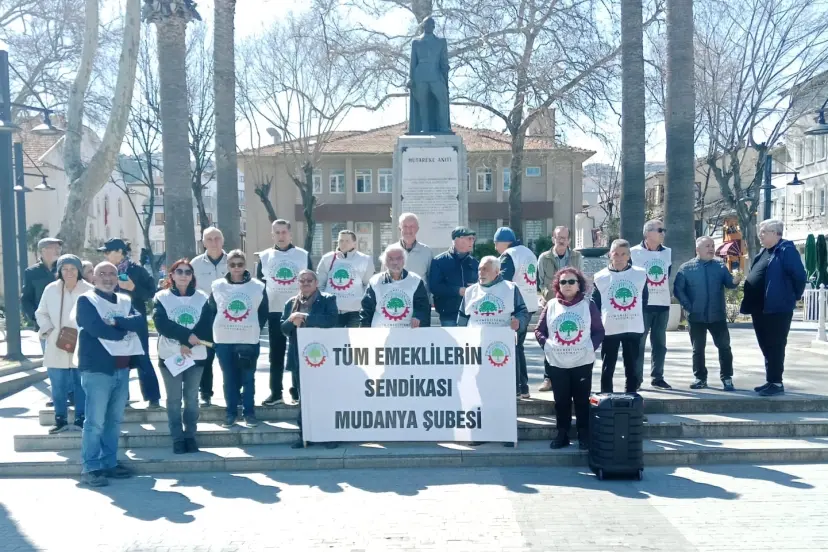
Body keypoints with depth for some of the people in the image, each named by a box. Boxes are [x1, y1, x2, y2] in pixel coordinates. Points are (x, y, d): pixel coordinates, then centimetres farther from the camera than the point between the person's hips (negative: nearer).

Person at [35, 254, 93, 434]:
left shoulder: (89, 290, -8)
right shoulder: (50, 289, 0)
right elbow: (41, 313, 10)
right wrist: (48, 330, -6)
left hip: (81, 348, -2)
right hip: (57, 347, 2)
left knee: (82, 385, 7)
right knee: (58, 386, 9)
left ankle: (80, 419, 19)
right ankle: (60, 419, 22)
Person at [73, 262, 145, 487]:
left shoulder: (125, 301, 15)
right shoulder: (86, 300, -1)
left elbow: (141, 322, -3)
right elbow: (97, 328, -17)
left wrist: (116, 321, -17)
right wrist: (126, 330, -7)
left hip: (122, 368, 6)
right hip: (97, 368, -6)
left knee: (115, 420, 11)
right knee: (95, 421, -6)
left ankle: (109, 463, 20)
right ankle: (90, 468, 0)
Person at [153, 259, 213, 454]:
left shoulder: (202, 298, 5)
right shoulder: (162, 297, 2)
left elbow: (206, 327, -4)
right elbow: (161, 324, -12)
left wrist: (188, 343, -17)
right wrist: (187, 335, -20)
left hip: (196, 355, 1)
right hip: (170, 355, -1)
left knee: (191, 397, 6)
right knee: (174, 398, 2)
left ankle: (190, 436, 15)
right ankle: (177, 438, 8)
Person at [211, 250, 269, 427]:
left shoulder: (258, 286, -2)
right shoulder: (217, 286, 1)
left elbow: (263, 312, 7)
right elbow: (211, 310, 11)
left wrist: (256, 329, 1)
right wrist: (218, 329, 8)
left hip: (249, 340, -1)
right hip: (224, 341, 1)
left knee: (248, 378, 6)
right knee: (229, 378, 7)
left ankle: (249, 412, 16)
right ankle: (231, 413, 16)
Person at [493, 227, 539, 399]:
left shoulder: (509, 255, -11)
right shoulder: (529, 252, 17)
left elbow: (503, 281, -20)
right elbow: (536, 279, 20)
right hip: (530, 305, 9)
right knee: (518, 345, 16)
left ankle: (516, 386, -2)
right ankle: (523, 386, 16)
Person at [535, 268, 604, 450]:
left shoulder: (588, 305, 1)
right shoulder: (551, 305, 3)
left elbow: (599, 331, 4)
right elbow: (539, 330, 8)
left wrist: (591, 347, -9)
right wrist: (546, 344, -7)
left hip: (582, 362, -1)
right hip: (556, 363, 1)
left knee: (582, 401, 5)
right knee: (561, 401, 8)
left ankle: (584, 436, 15)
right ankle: (562, 435, 18)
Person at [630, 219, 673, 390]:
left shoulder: (668, 253, 8)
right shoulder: (634, 252, -5)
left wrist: (666, 293, 14)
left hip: (662, 304, 4)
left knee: (660, 343, 9)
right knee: (638, 343, -2)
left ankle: (657, 377, 17)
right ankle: (636, 379, 4)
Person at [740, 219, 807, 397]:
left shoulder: (786, 250, -11)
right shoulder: (764, 252, 17)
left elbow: (799, 275, -15)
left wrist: (794, 296, -5)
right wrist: (750, 302, 16)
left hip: (777, 308, -9)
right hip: (760, 309, 9)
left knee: (775, 347, -3)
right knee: (766, 346, 14)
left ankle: (776, 383, 3)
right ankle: (771, 381, 22)